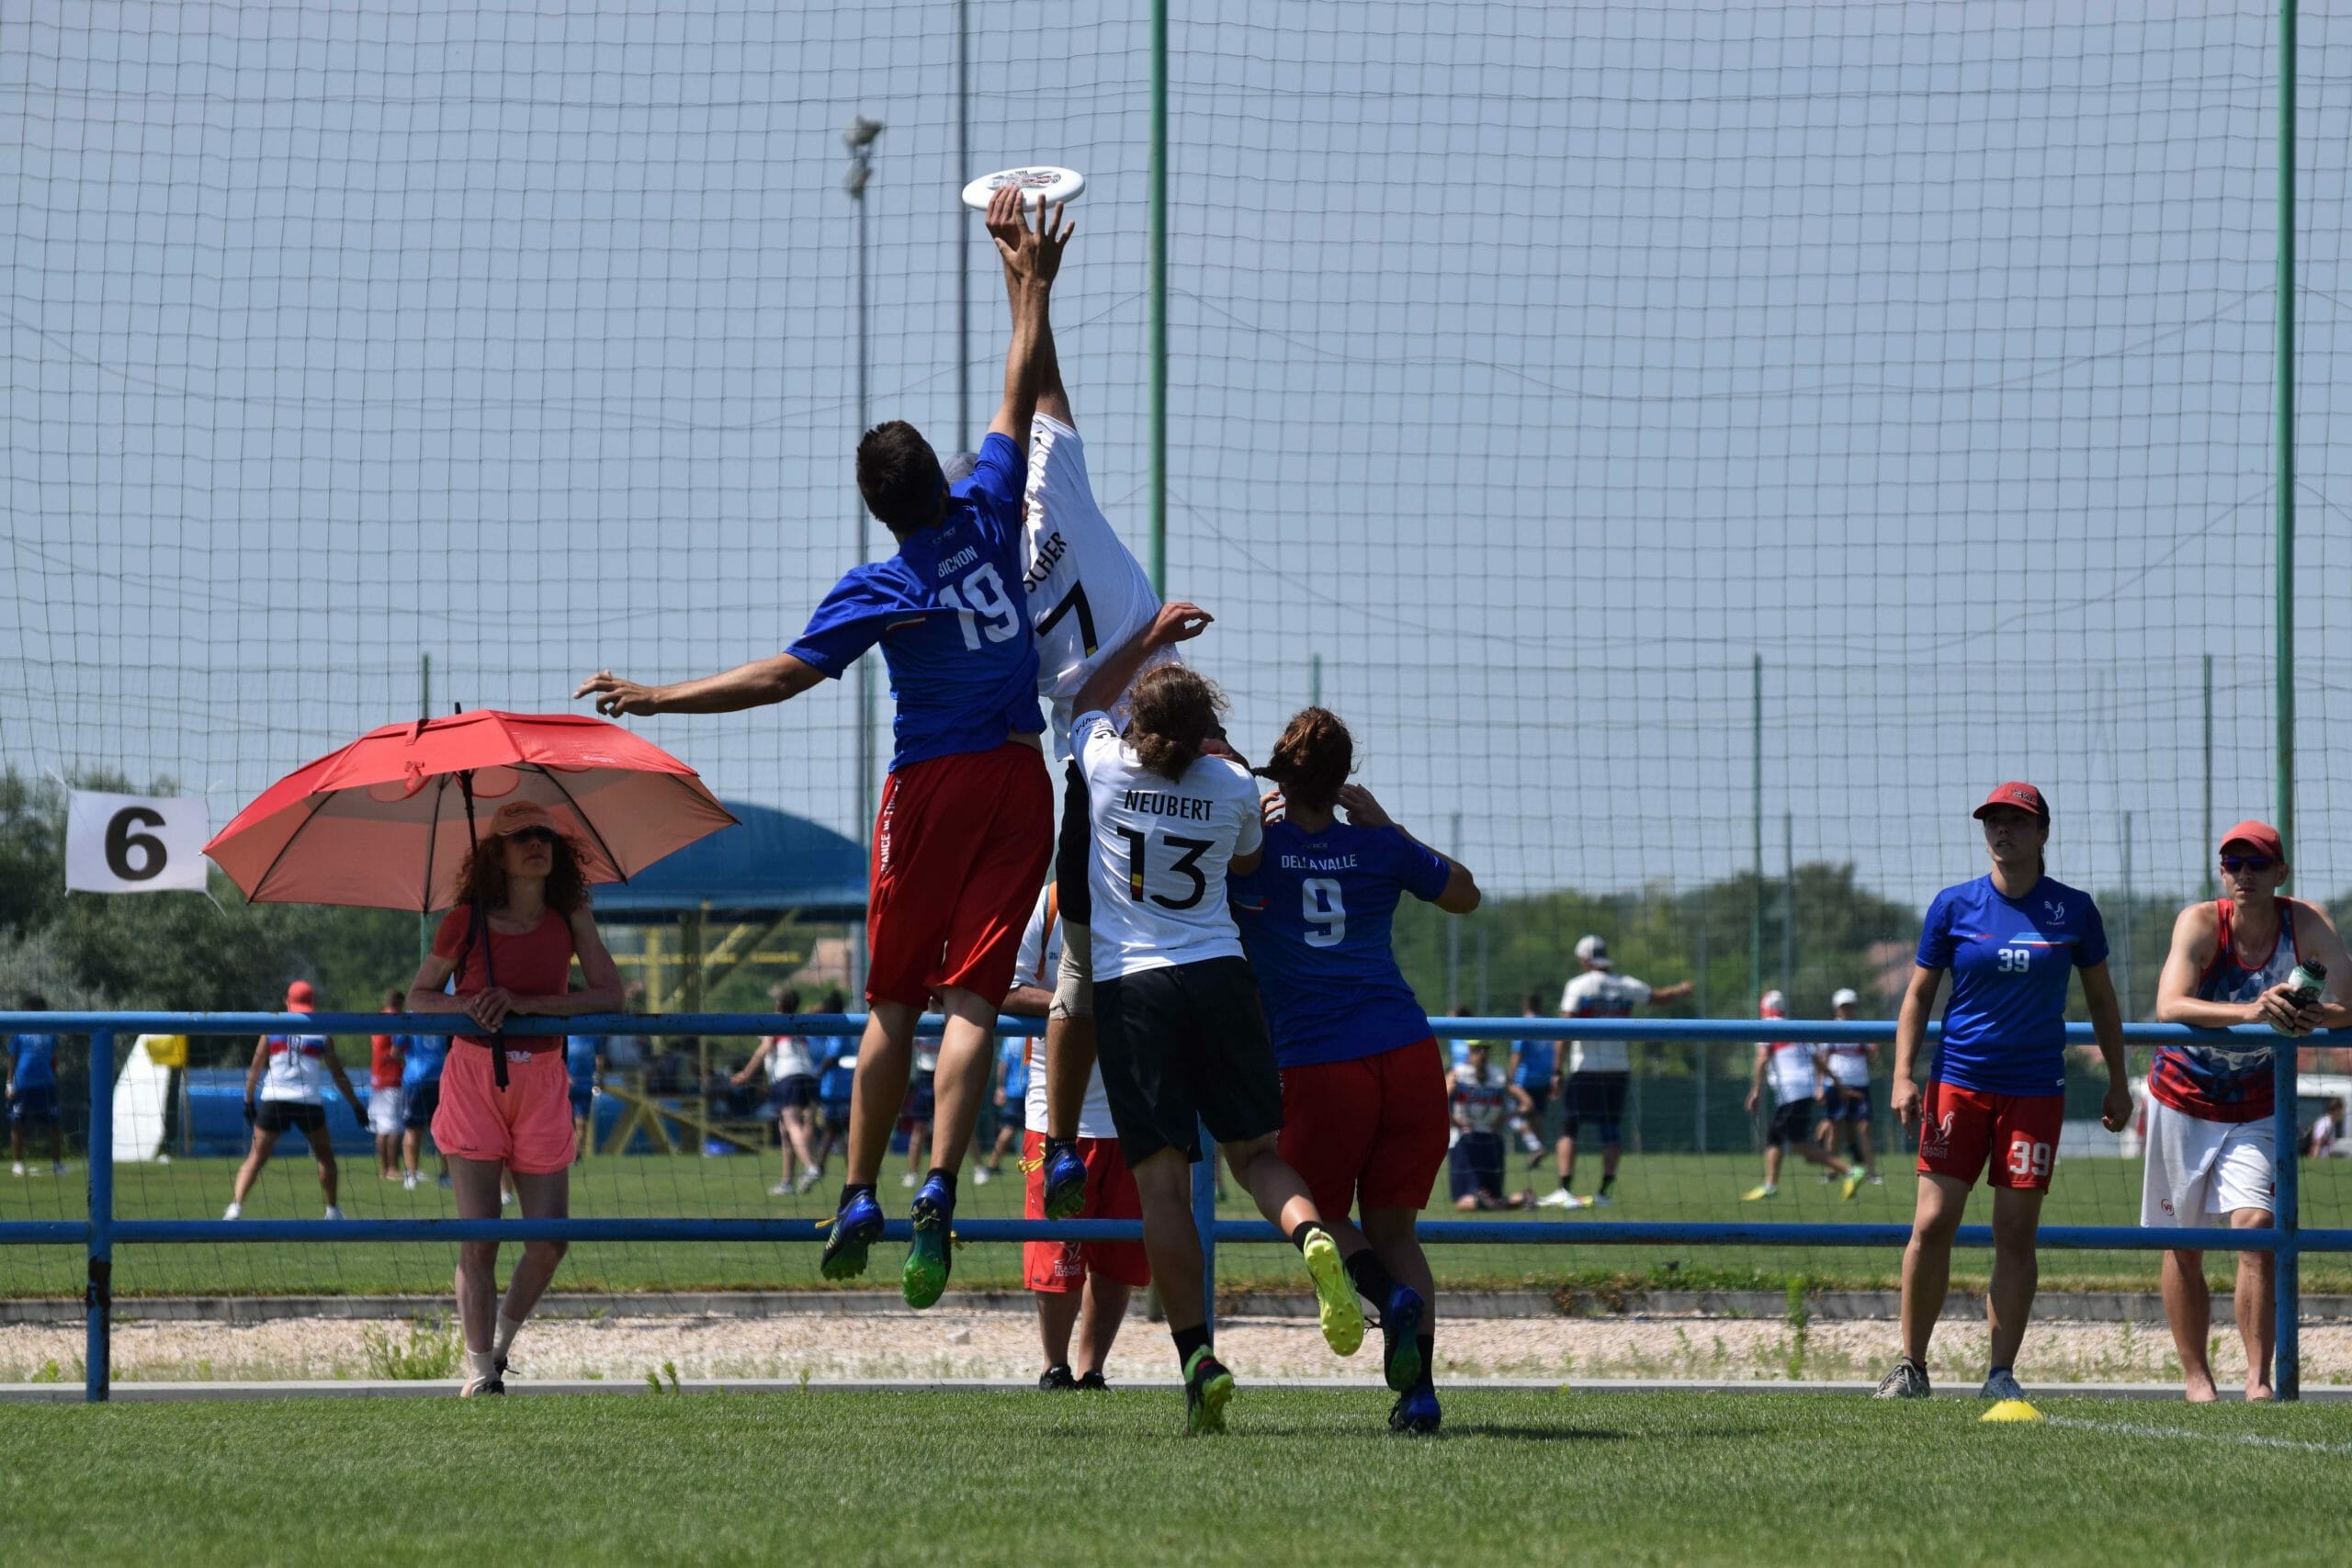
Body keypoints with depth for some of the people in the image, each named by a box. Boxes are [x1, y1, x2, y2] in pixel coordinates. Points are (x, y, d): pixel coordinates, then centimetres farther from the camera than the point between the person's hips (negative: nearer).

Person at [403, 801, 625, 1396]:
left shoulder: (570, 917, 2)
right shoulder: (466, 922, -3)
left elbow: (610, 995, -6)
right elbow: (418, 998, 5)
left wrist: (525, 1003, -17)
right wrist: (467, 1005, -17)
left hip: (541, 1083, 2)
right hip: (473, 1078, -2)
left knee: (549, 1241, -2)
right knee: (478, 1237, -7)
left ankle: (502, 1340, 22)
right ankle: (480, 1370, 1)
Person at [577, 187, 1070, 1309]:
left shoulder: (880, 588, -9)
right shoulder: (988, 514, -2)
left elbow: (781, 677, -10)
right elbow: (1022, 394, 9)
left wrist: (655, 697, -3)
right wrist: (1031, 281, 20)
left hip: (932, 787, -2)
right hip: (1019, 784, 2)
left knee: (894, 1000, 9)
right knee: (973, 996, -7)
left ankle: (860, 1197, 10)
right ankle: (937, 1191, -21)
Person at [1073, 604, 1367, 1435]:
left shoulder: (1106, 767, -2)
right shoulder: (1233, 787, 1)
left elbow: (1086, 702, 22)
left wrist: (1152, 637, 30)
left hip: (1129, 989, -2)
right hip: (1220, 976, 2)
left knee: (1162, 1180, -3)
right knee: (1254, 1149, 11)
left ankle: (1198, 1357, -12)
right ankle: (1312, 1236, -22)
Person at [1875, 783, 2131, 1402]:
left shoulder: (2073, 910, 3)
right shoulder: (1954, 906, 2)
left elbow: (2100, 998, 14)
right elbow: (1919, 993, 7)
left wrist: (2118, 1082, 12)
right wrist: (1903, 1075, -3)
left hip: (2034, 1089, 0)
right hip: (1958, 1082, 0)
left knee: (2016, 1232, -3)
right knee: (1932, 1225, -6)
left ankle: (2001, 1374, 3)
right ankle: (1911, 1364, 5)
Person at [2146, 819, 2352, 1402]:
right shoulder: (2200, 922, -18)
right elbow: (2169, 1006, -33)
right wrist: (2250, 1012, -49)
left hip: (2256, 1107, 0)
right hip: (2183, 1096, 0)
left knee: (2255, 1227, -17)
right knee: (2182, 1246, 6)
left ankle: (2259, 1381, -17)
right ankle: (2197, 1380, 18)